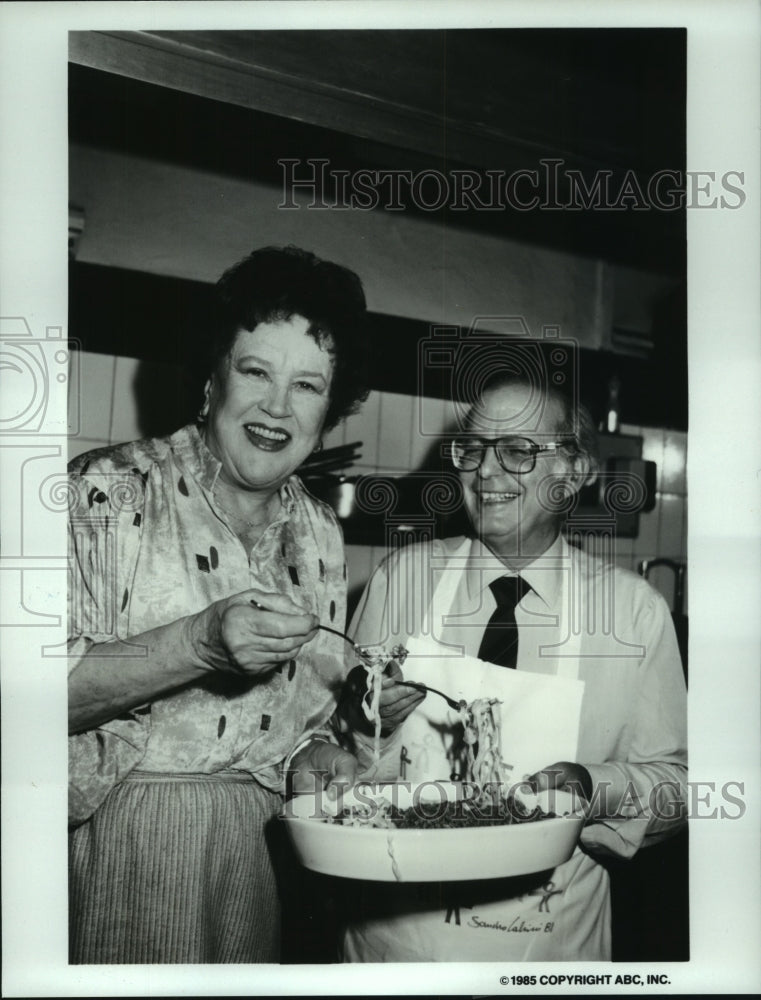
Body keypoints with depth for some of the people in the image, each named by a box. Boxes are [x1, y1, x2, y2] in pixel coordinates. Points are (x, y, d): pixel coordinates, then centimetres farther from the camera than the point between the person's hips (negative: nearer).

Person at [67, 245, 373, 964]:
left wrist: (317, 759, -5)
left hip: (262, 850, 5)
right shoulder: (109, 492, -11)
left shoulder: (319, 534, 5)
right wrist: (202, 641, -29)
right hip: (121, 844, -4)